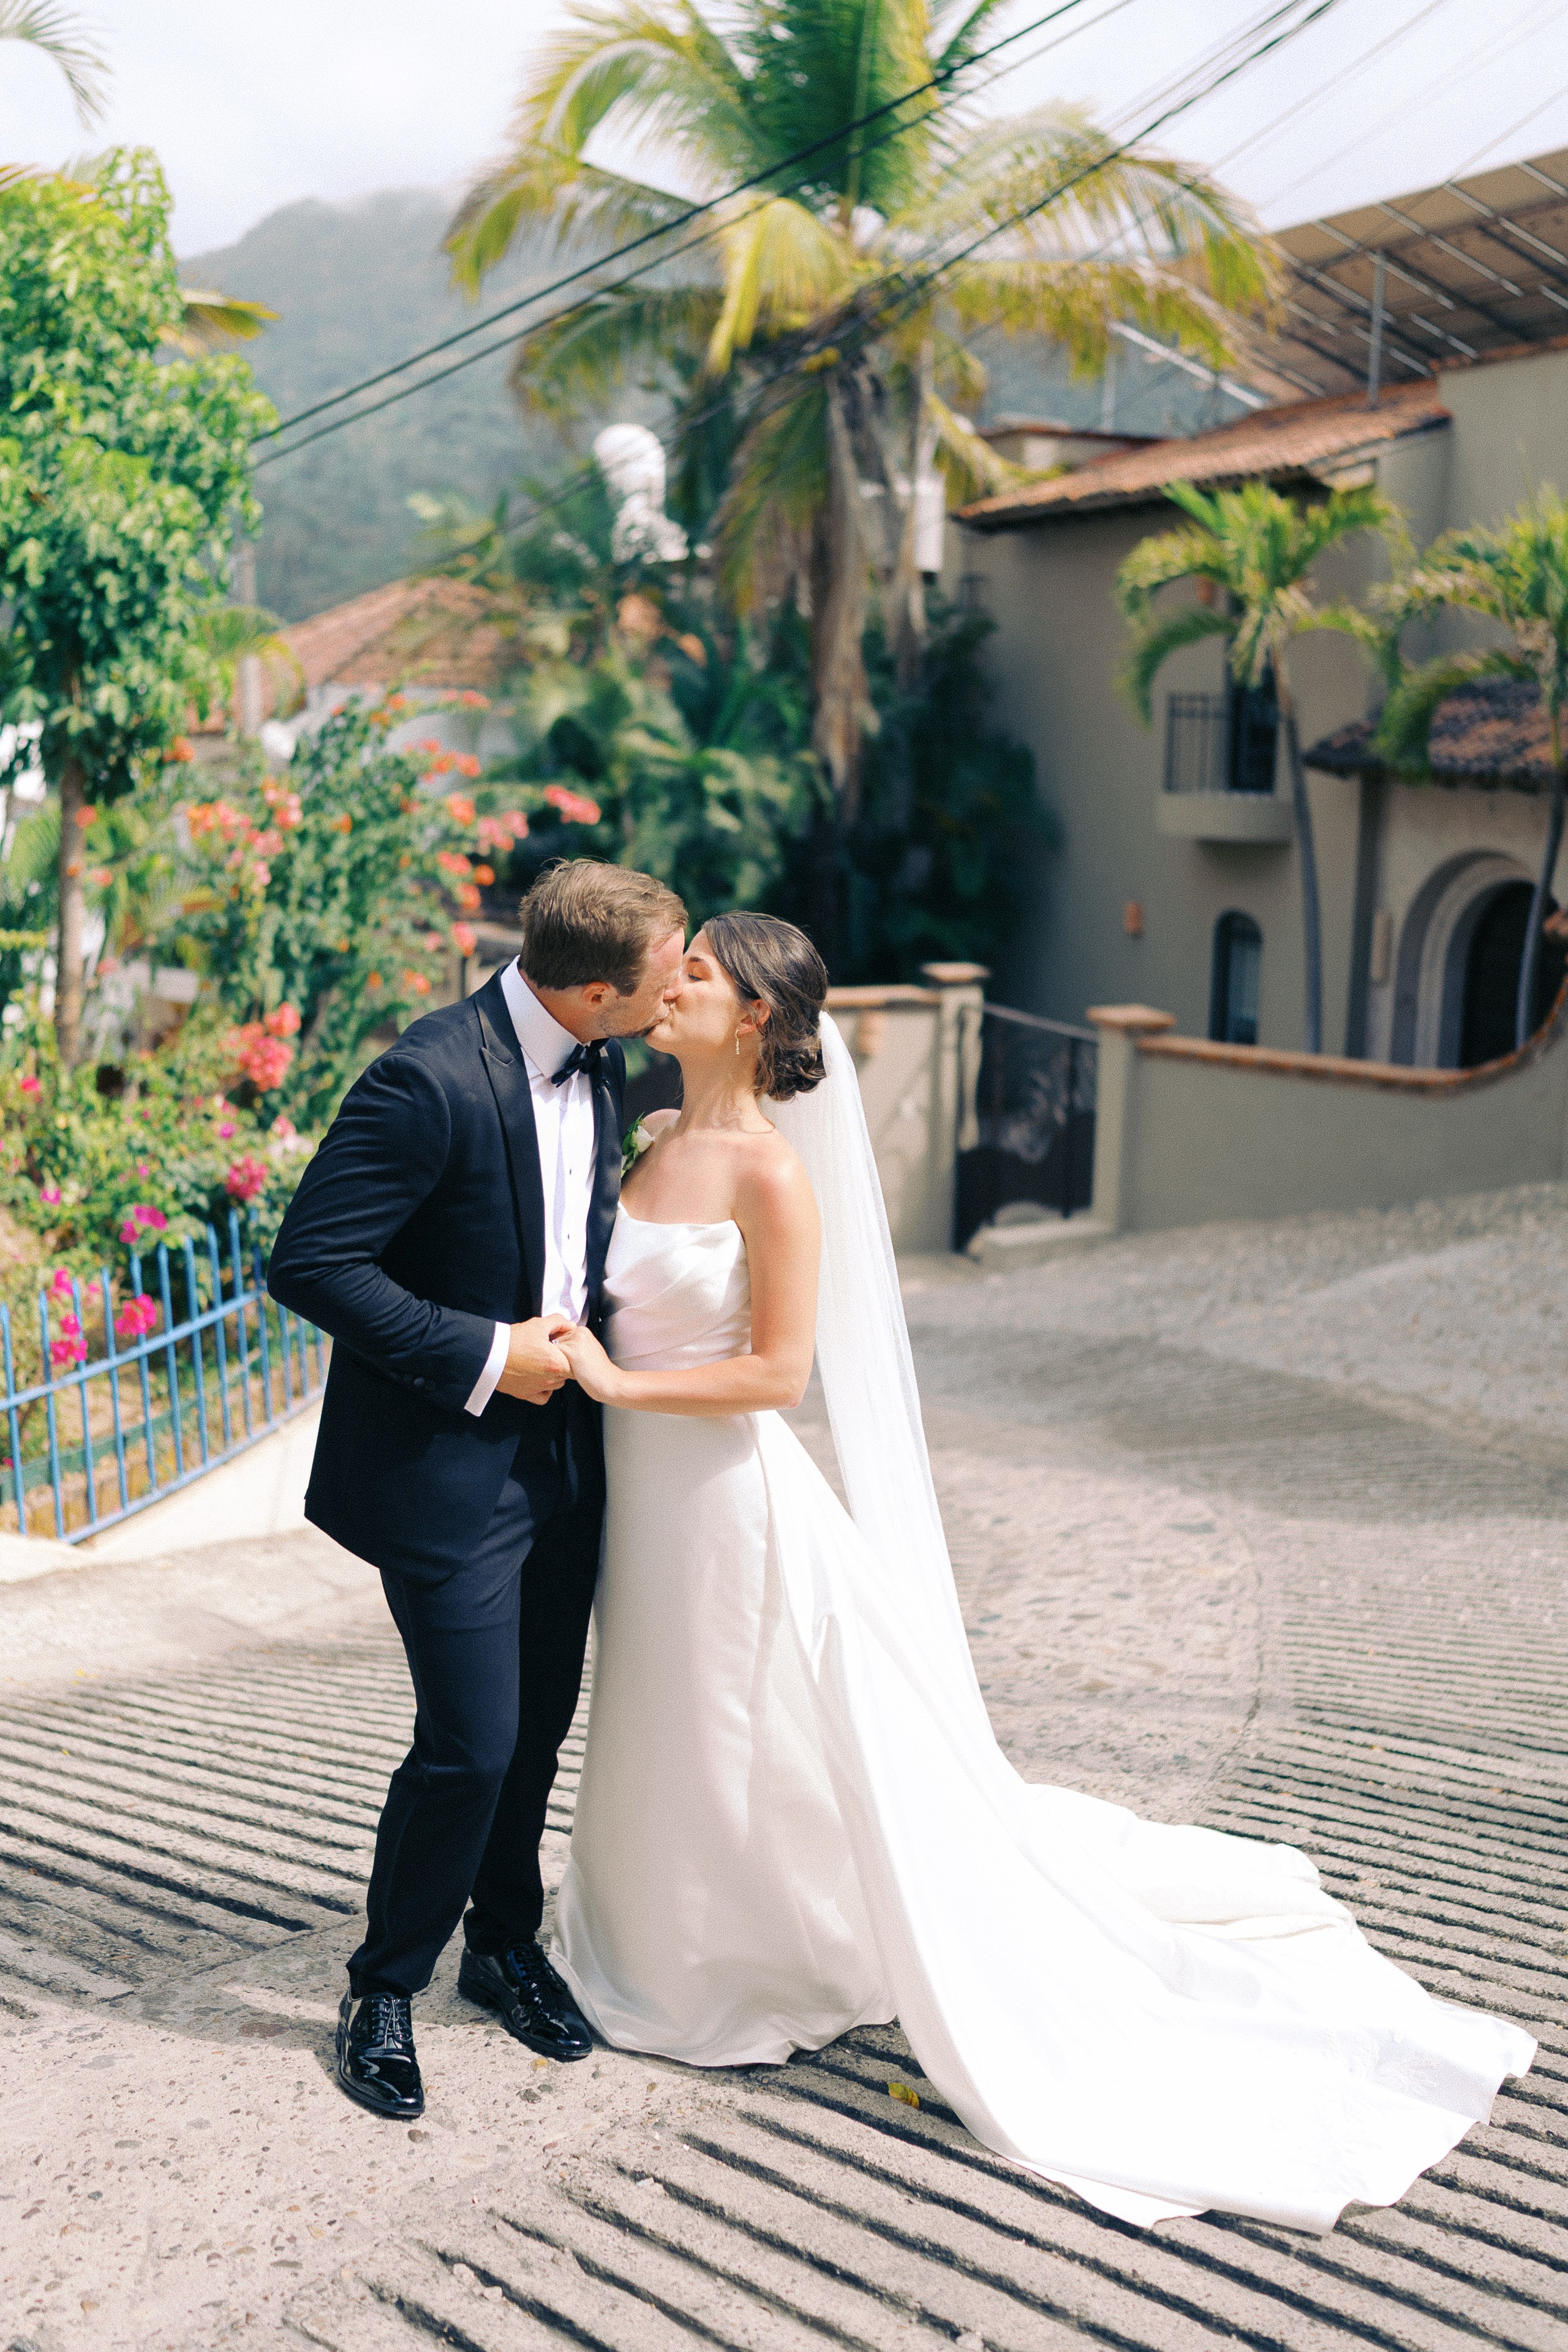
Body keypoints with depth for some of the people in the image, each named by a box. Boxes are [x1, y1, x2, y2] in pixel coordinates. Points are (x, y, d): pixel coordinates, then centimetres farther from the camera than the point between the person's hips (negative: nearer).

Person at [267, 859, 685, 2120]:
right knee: (471, 1743, -3)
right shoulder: (431, 1079, -24)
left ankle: (506, 1942, 38)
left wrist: (586, 1334, 4)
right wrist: (483, 1358, -21)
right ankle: (384, 1993, 20)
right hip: (448, 1462, -7)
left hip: (562, 1448, 7)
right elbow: (311, 1263, -23)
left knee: (539, 1723, 17)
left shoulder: (600, 1065, 3)